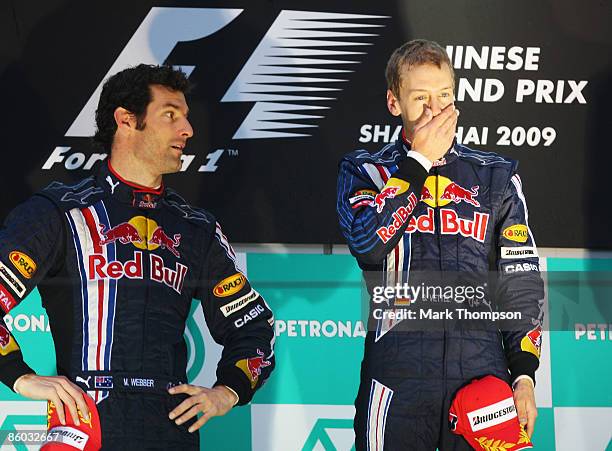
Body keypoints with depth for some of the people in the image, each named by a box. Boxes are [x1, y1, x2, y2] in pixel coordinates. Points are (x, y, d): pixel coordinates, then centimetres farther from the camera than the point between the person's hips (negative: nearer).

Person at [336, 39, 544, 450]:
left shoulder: (497, 177, 13)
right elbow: (366, 243, -11)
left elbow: (522, 283, 10)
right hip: (398, 381, -1)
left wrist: (525, 376, 0)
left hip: (483, 374, 1)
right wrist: (419, 159, -7)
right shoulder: (364, 171, 10)